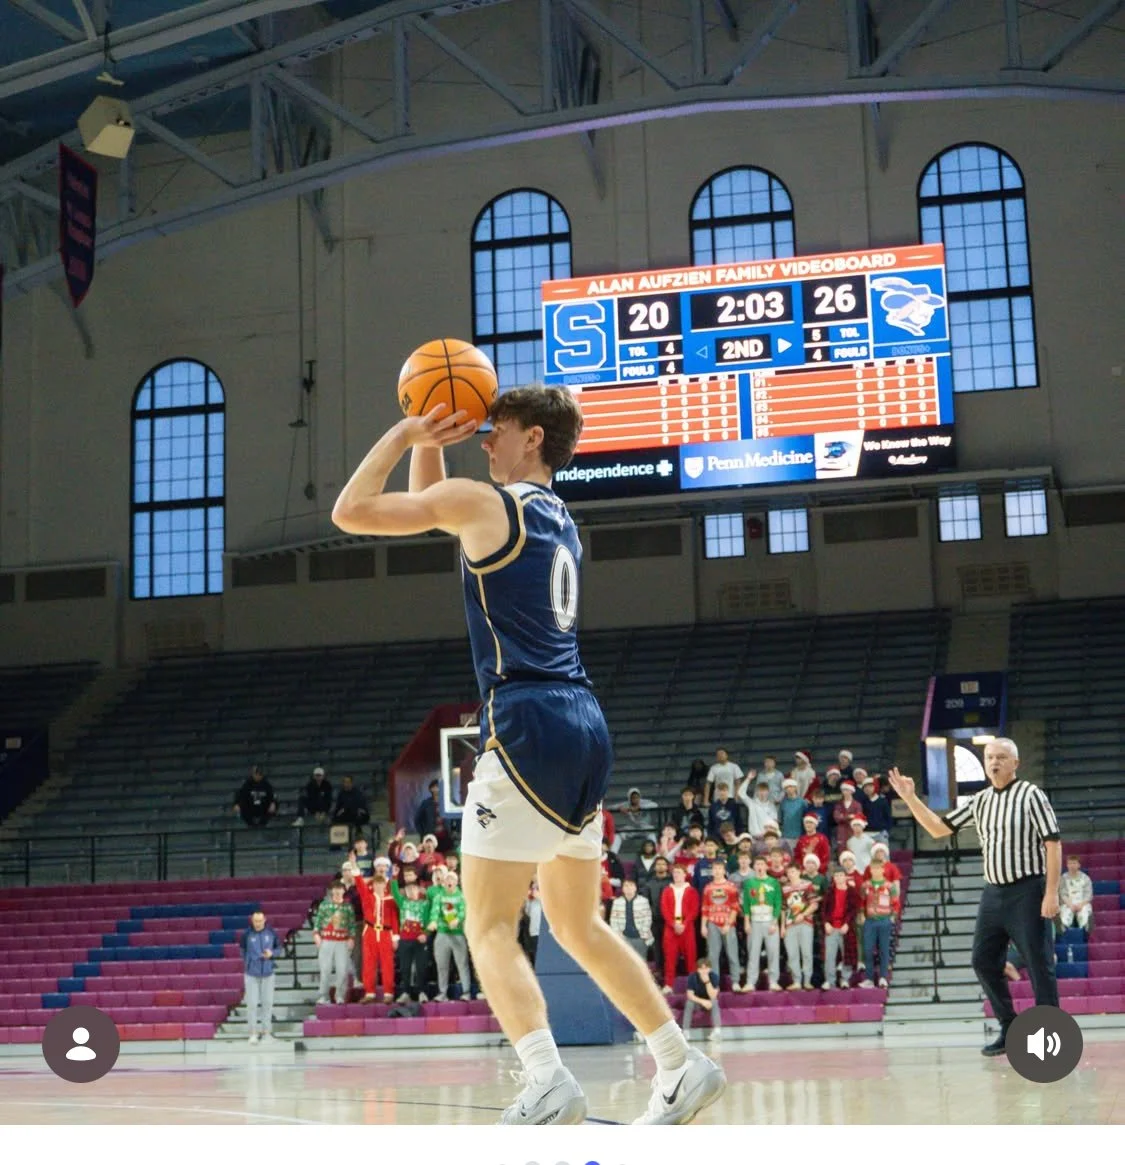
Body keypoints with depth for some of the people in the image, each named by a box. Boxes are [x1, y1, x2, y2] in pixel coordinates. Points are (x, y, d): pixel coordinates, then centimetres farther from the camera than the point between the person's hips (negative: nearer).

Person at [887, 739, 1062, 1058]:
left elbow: (1053, 843, -10)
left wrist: (1052, 893, -15)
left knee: (1039, 965, -5)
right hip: (993, 893, 7)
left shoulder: (1031, 795, -6)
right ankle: (1010, 1031, 19)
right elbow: (938, 828, 15)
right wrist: (910, 798, 4)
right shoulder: (980, 801, 12)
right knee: (984, 961, 7)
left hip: (1027, 892, -7)